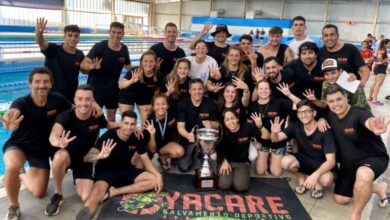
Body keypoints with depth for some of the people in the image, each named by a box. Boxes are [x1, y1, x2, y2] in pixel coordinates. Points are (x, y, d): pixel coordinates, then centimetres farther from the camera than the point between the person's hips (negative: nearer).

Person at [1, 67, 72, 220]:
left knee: (39, 194, 2)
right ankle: (13, 207, -9)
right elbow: (13, 112, -51)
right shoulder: (21, 102, -26)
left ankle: (22, 175, 37)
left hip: (41, 150, 3)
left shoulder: (57, 99, -16)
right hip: (18, 145, -3)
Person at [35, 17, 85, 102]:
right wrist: (39, 32, -51)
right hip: (52, 94, -3)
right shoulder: (53, 50, -12)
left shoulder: (80, 55, 0)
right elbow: (41, 43, -30)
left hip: (72, 96, 4)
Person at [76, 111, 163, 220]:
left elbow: (146, 160, 0)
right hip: (106, 172, -5)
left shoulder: (137, 138, -7)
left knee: (155, 180, -17)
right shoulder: (108, 136, -21)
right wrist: (100, 156, -52)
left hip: (126, 171, 6)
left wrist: (158, 175, -18)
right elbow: (87, 158, -27)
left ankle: (113, 192, -21)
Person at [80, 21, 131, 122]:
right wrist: (92, 66, -41)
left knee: (112, 118, 15)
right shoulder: (99, 46, -16)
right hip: (96, 87, -4)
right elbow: (83, 65, -20)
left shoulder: (124, 49, -2)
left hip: (113, 88, 5)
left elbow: (128, 67, 14)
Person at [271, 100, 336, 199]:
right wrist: (274, 132, -39)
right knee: (285, 162, -28)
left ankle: (317, 183, 3)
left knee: (327, 180, -37)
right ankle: (302, 177, 5)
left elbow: (331, 161, -27)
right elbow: (275, 139, -13)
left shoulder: (325, 132, -24)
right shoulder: (296, 126, -12)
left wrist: (316, 175, -45)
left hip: (321, 164, -3)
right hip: (304, 160, 3)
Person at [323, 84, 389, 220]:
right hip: (348, 162, 8)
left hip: (374, 158, -7)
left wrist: (374, 127, -81)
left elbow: (369, 121, -54)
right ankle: (379, 187, 30)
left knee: (363, 175, -44)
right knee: (340, 199, 11)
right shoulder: (330, 116, -8)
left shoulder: (359, 114, -29)